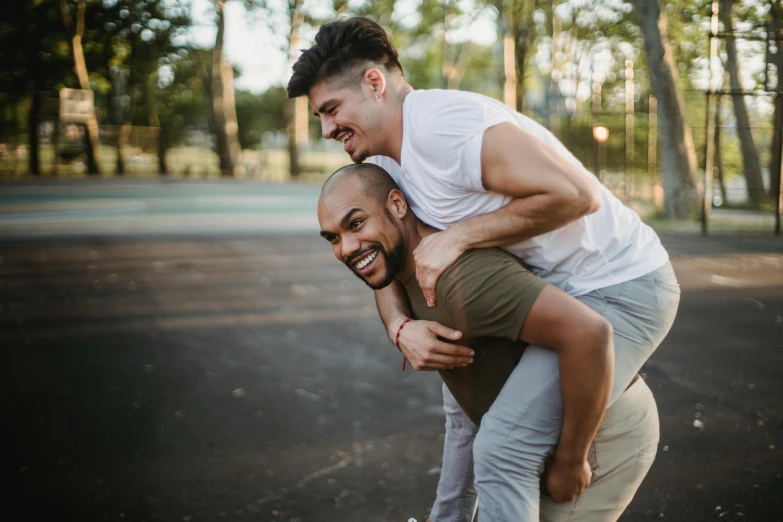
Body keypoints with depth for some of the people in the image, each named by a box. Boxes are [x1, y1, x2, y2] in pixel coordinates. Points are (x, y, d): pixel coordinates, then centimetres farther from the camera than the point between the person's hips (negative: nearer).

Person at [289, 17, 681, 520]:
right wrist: (401, 328, -12)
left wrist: (457, 236, -24)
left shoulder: (439, 124, -24)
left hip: (620, 288, -10)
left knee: (502, 445, -22)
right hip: (553, 286, 10)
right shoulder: (386, 160, 7)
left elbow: (575, 194, -29)